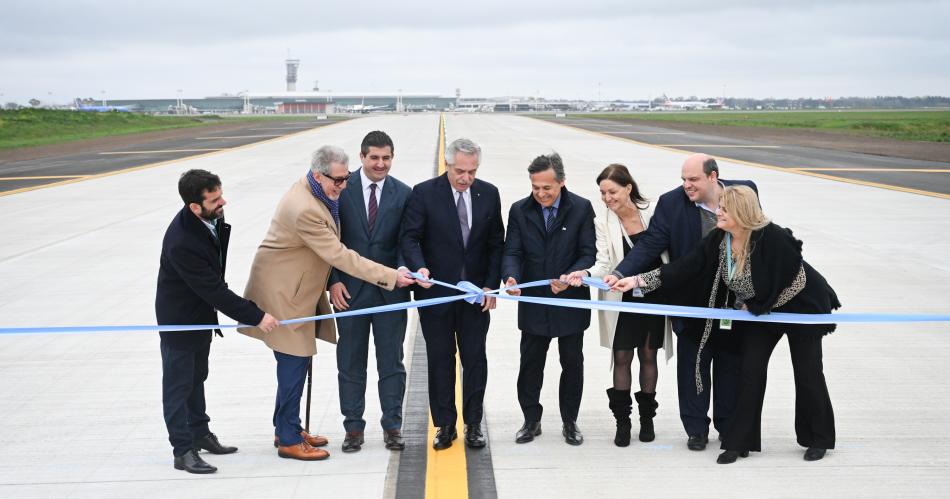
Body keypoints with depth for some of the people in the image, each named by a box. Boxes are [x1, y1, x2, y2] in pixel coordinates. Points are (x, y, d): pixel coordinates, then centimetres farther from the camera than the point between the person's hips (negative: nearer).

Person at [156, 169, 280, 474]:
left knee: (196, 377, 22)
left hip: (202, 312, 8)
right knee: (178, 383, 4)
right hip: (179, 319, -8)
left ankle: (200, 434, 36)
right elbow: (213, 291, -31)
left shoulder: (212, 218, -12)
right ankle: (183, 450, 14)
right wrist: (256, 317, -27)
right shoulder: (181, 243, -37)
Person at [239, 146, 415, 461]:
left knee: (297, 362, 15)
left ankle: (287, 428, 27)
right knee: (294, 363, -4)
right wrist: (390, 277, -26)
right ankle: (289, 441, 6)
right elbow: (340, 256, -28)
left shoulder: (317, 192, 2)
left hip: (300, 287, 10)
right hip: (282, 292, -10)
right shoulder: (304, 209, -29)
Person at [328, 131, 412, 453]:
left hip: (390, 290, 1)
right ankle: (353, 428, 17)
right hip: (350, 290, 0)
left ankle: (392, 426, 16)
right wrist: (333, 281, -9)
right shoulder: (341, 190, -1)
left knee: (391, 362, 6)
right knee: (351, 362, 8)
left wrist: (403, 268, -19)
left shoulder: (403, 194, 3)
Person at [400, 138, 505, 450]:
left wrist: (492, 285, -1)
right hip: (436, 292, -2)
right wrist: (420, 267, -29)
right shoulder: (424, 193, -8)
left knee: (475, 359, 7)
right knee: (440, 360, 6)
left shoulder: (489, 194, 1)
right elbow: (409, 237, -10)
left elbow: (496, 243, 6)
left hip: (477, 293, 2)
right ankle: (445, 425, 16)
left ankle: (473, 424, 17)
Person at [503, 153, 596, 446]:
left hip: (571, 301, -1)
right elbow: (512, 252, -4)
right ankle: (531, 420, 22)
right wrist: (511, 277, -25)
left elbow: (588, 253, -7)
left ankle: (570, 422, 24)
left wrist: (570, 277, -25)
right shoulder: (520, 210, -1)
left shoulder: (581, 208, -6)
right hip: (533, 302, 1)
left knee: (572, 363, 9)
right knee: (530, 364, 8)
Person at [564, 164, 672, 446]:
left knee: (648, 356, 10)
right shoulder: (603, 223, -5)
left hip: (653, 297, 0)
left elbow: (666, 252, 3)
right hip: (621, 300, 0)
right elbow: (604, 264, -12)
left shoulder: (652, 213, -5)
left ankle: (647, 417, 22)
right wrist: (585, 274, -32)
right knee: (622, 358, 1)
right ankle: (622, 420, 11)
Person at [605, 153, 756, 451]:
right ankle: (696, 429, 19)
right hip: (693, 301, -1)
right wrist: (620, 273, -27)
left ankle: (728, 426, 26)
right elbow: (650, 245, -13)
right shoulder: (671, 203, -11)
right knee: (692, 365, 6)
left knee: (730, 365, 12)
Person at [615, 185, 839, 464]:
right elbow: (686, 268, -14)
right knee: (751, 372, 0)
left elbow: (774, 285, -27)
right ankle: (740, 442, 6)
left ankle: (818, 440, 22)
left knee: (807, 373, 5)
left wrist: (746, 307, -14)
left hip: (801, 306, -5)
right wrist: (638, 280, -19)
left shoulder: (772, 238, -32)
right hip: (757, 311, 5)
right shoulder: (718, 240, -13)